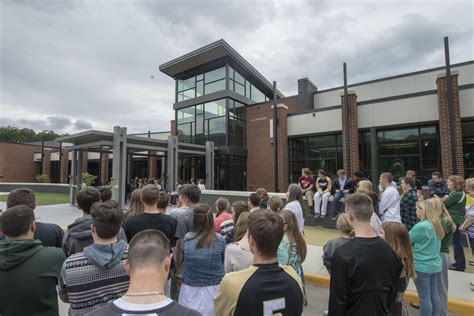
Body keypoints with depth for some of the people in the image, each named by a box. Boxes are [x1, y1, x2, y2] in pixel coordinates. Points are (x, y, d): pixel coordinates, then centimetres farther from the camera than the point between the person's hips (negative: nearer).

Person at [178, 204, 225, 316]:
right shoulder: (220, 240, -14)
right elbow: (223, 261, 2)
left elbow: (181, 259, 6)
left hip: (190, 289, 2)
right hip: (213, 289, -1)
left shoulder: (186, 238, -11)